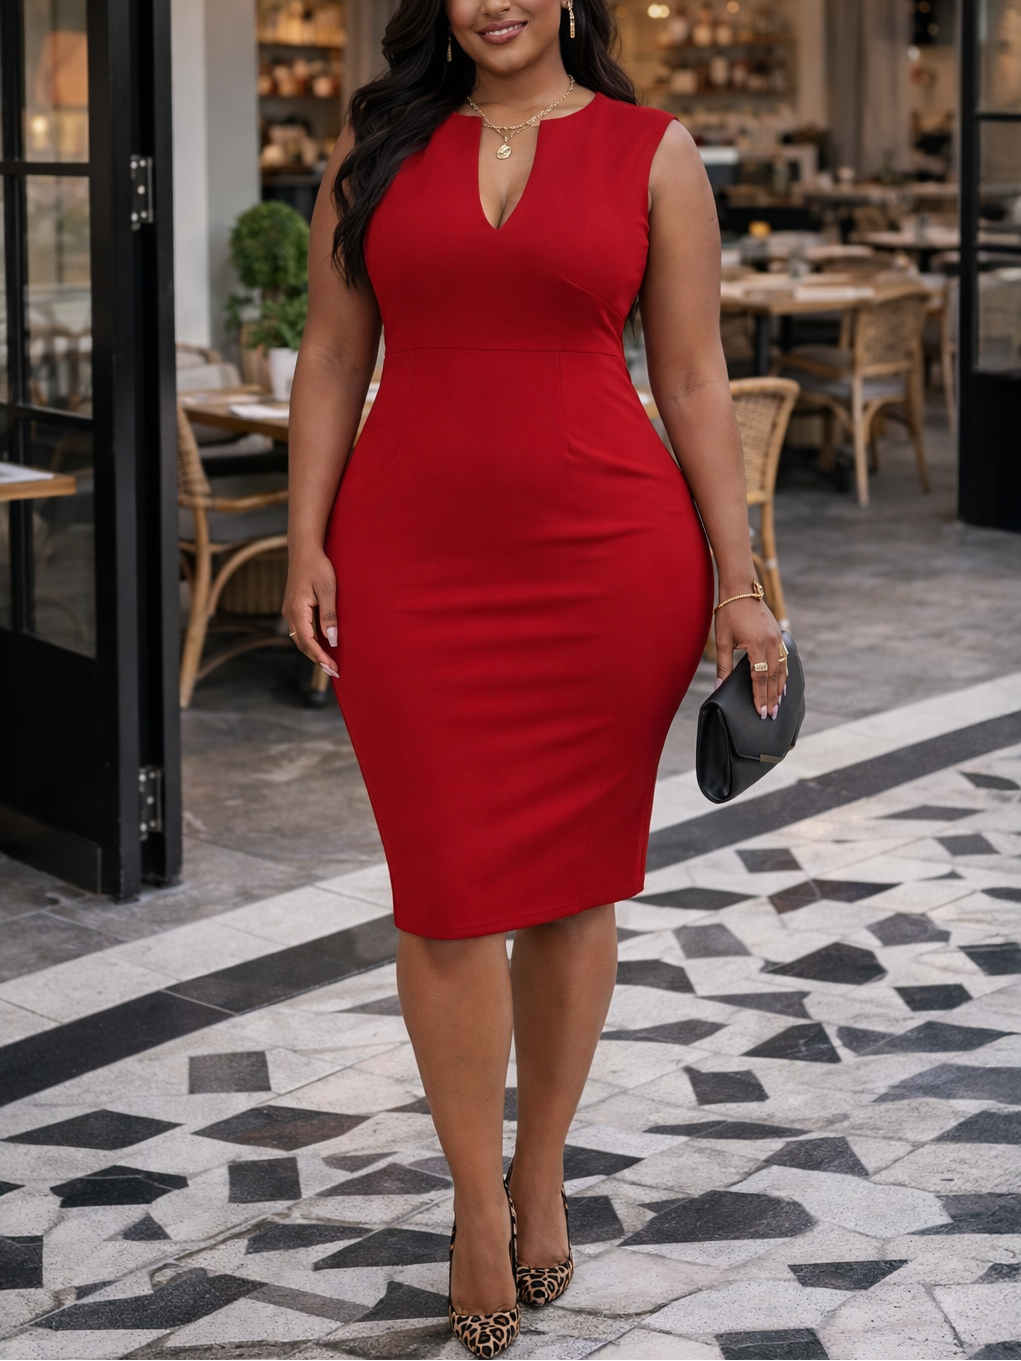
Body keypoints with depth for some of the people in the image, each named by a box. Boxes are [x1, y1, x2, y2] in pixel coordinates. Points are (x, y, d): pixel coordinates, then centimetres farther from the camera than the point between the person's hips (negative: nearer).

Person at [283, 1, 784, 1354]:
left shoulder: (651, 153, 3)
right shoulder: (380, 146, 8)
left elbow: (693, 381, 3)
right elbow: (332, 359, 8)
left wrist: (736, 585, 1)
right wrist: (307, 547, 0)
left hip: (606, 559, -1)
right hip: (412, 566, 1)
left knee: (573, 884, 10)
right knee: (447, 890, 3)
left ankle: (542, 1171, 30)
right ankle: (477, 1205, 21)